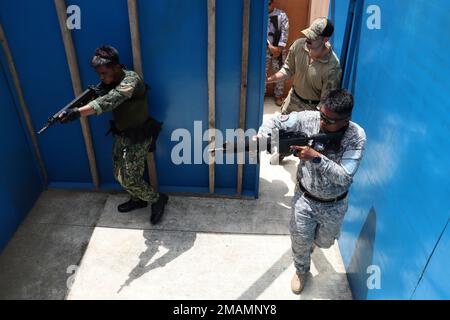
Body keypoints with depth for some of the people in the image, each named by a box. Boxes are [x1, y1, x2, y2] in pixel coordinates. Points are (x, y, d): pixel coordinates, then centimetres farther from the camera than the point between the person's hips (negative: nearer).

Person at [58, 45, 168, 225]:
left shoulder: (130, 80, -27)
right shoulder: (111, 82, 4)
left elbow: (109, 101, -42)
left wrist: (79, 112, -52)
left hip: (137, 138, -9)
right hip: (121, 135, 9)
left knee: (130, 180, -2)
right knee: (120, 175, 18)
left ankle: (158, 199, 22)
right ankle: (137, 200, 43)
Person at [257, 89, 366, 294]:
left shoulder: (357, 137, -25)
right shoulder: (309, 119, -21)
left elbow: (344, 177, -31)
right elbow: (276, 122, -10)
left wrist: (316, 157, -42)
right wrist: (260, 138, -31)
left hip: (334, 205, 0)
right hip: (305, 197, 0)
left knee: (324, 242, 25)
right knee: (300, 242, 15)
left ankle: (313, 239, 64)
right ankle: (301, 271, 48)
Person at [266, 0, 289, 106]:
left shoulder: (281, 15, -4)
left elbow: (285, 32, -8)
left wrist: (279, 48, -14)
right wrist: (270, 46, -18)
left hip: (279, 48, 0)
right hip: (265, 49, 1)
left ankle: (278, 96, 19)